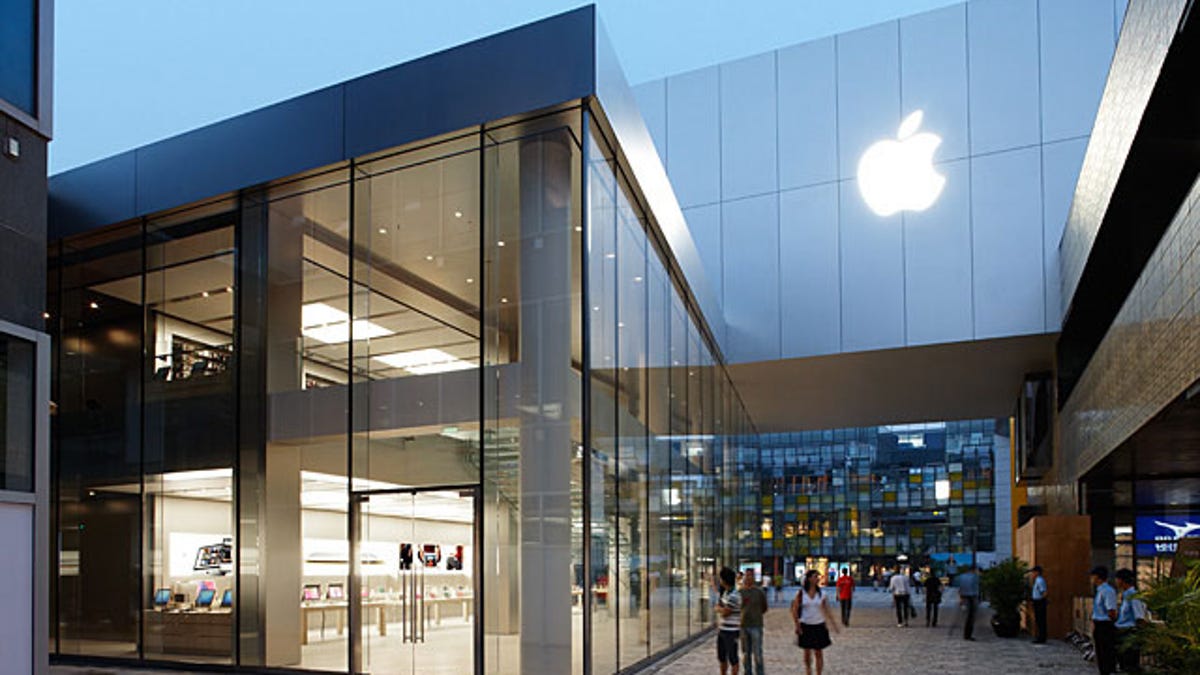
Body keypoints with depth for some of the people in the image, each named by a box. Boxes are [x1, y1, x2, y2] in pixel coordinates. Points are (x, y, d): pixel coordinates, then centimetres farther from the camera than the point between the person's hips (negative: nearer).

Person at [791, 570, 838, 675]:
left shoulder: (821, 594, -1)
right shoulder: (801, 593, -6)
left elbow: (826, 609, 3)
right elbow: (795, 610, -3)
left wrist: (833, 623, -4)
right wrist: (797, 625, -7)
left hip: (819, 626, 1)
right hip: (805, 626, -1)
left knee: (818, 652, 4)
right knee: (807, 652, 11)